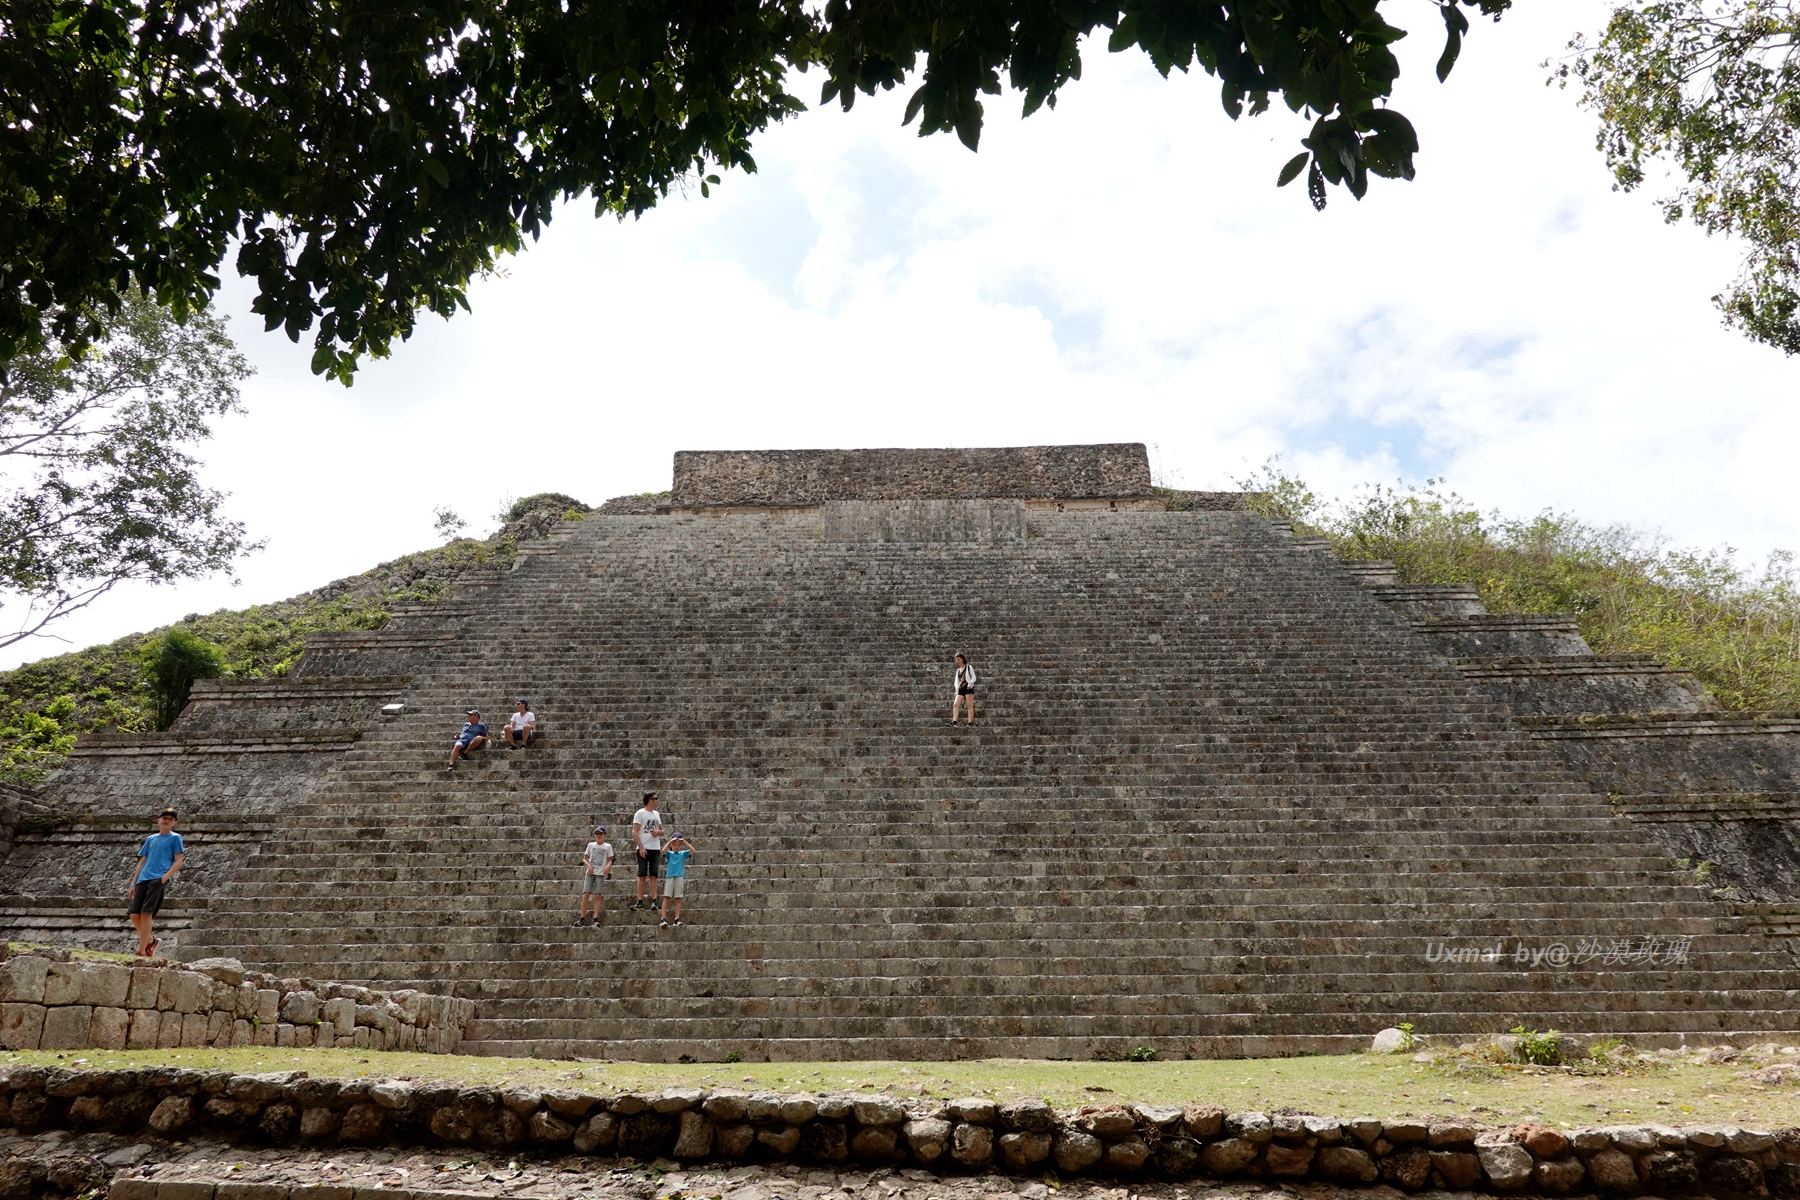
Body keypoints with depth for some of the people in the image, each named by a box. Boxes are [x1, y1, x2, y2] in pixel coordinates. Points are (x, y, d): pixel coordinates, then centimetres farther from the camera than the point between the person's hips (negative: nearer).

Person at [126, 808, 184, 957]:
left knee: (146, 913, -16)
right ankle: (151, 940, 20)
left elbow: (178, 862, 1)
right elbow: (142, 862, 23)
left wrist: (165, 877, -14)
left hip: (158, 880, -6)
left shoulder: (175, 838, 8)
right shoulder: (150, 839, 23)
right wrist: (133, 884, 16)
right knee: (134, 915, -3)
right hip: (142, 880, 6)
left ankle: (141, 953, -13)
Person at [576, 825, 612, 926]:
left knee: (597, 895, -8)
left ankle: (596, 919, -8)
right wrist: (589, 865, -7)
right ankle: (582, 918, -6)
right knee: (586, 894, -8)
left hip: (600, 873, -1)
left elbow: (609, 860, 8)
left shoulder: (607, 846, 7)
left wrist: (608, 866, -14)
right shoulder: (591, 845, 11)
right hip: (590, 872, 1)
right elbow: (584, 858, 12)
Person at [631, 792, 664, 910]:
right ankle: (639, 901, 0)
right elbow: (634, 832, -10)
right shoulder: (640, 813, -4)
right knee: (642, 875, -3)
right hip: (643, 849, -5)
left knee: (653, 876, 2)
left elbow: (662, 831, 22)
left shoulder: (656, 814, 15)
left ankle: (654, 901, 0)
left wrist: (658, 832, -3)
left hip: (655, 849, 5)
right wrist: (641, 847, -17)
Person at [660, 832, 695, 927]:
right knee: (666, 898, -8)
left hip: (680, 877, 1)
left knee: (678, 899, -1)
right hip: (669, 877, -1)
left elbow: (693, 851, -3)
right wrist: (669, 842, -9)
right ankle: (664, 919, -13)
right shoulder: (669, 854, 9)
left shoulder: (683, 854, 11)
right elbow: (663, 851, -13)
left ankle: (677, 919, 0)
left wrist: (685, 842, -5)